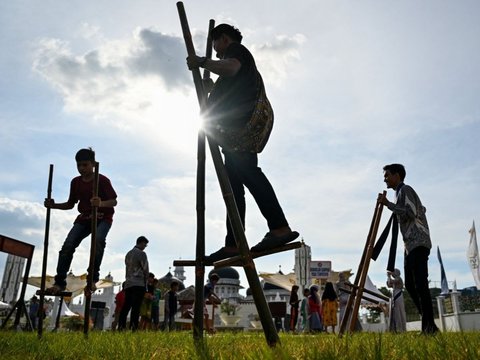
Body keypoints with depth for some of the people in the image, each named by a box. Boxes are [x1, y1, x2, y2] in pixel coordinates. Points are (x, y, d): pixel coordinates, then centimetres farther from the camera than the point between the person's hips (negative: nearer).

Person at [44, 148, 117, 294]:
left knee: (98, 240, -33)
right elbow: (70, 204, 11)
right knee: (68, 245, -12)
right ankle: (59, 282, -7)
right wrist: (54, 205, -7)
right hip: (84, 218, 5)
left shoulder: (102, 180, -13)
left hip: (103, 218, -5)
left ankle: (92, 279, -25)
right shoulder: (75, 182, 4)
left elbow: (114, 201, -17)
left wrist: (101, 203, -39)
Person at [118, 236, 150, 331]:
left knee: (126, 306, 7)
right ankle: (133, 327, -13)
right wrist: (146, 277, 12)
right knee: (136, 307, -9)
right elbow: (145, 269, -6)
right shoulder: (141, 253, -6)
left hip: (128, 283, 7)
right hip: (139, 284, -7)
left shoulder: (128, 254, 17)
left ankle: (121, 327, 5)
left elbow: (128, 268, 17)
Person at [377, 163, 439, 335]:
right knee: (411, 285, 5)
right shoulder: (401, 192, 25)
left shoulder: (405, 190, -4)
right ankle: (428, 325, 7)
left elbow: (411, 213, -17)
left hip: (418, 243, -10)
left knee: (420, 284, -15)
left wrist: (388, 204, -15)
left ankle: (429, 326, -15)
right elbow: (421, 210, 32)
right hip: (410, 245, 10)